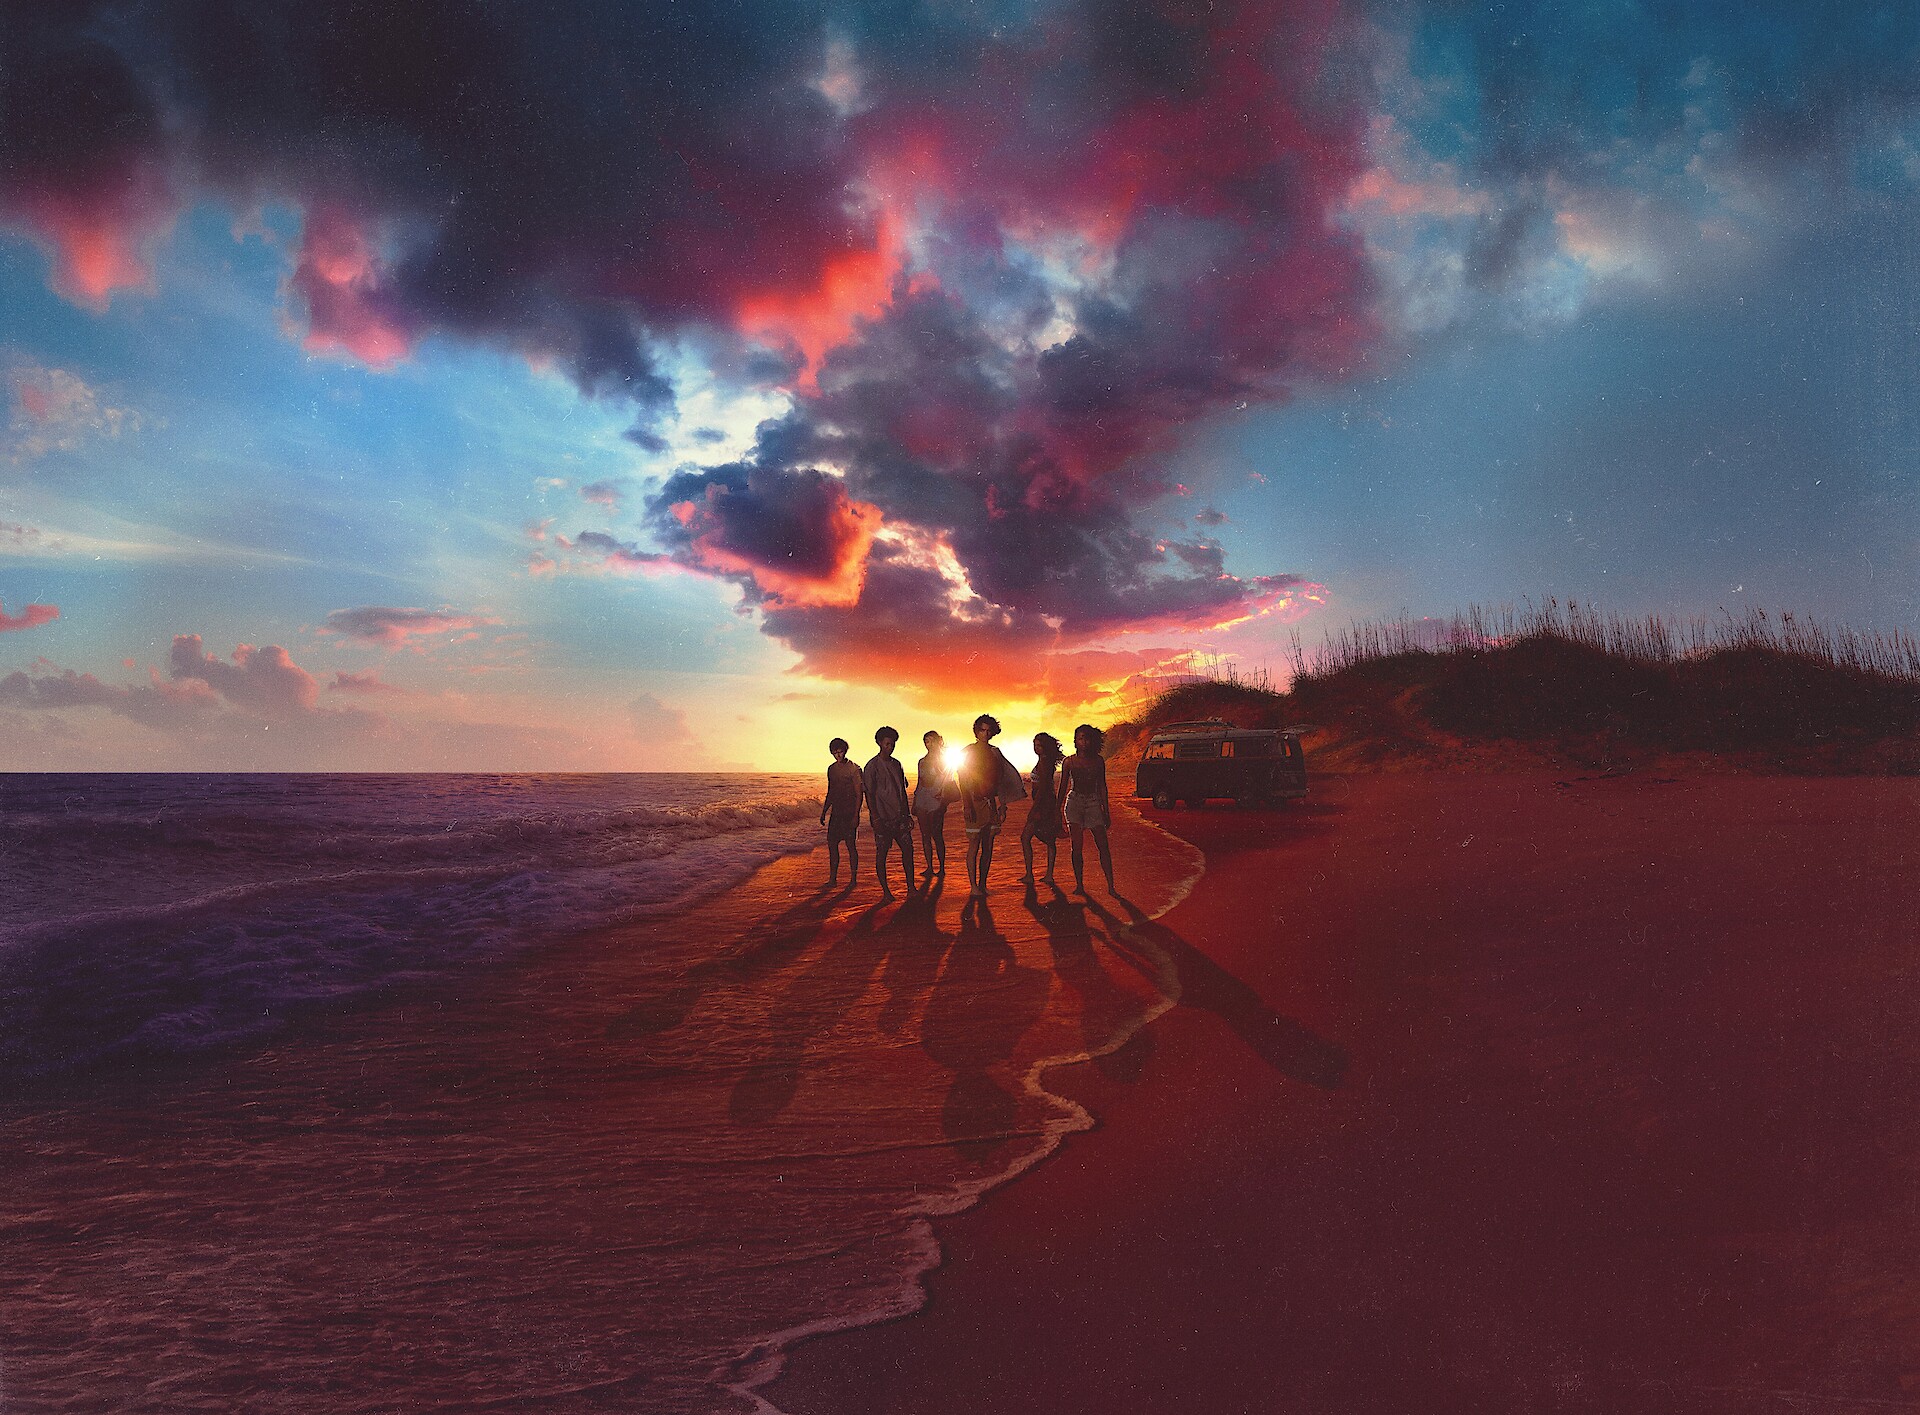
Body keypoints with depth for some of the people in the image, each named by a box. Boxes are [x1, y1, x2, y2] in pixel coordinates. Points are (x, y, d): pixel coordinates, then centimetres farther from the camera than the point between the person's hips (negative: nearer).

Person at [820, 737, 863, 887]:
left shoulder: (854, 769, -8)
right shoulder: (831, 769, 13)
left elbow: (859, 794, -10)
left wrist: (856, 815, -17)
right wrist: (824, 812, 18)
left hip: (849, 813, -6)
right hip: (836, 812, 6)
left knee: (850, 844, -4)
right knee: (832, 843, 4)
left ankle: (853, 879, 2)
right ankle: (833, 878, 11)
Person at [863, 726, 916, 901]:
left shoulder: (896, 764, 13)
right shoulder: (873, 766, -6)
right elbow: (869, 793, -9)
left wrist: (908, 814, 14)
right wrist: (875, 818, -15)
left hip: (899, 816, 6)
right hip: (883, 817, -6)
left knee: (908, 848, 1)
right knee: (881, 852, 0)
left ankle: (910, 887, 8)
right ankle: (885, 891, 6)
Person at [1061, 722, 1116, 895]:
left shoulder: (1098, 761, 4)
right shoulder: (1069, 762, -1)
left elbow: (1102, 786, 11)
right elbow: (1063, 787, 5)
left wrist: (1106, 811, 11)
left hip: (1093, 802, 1)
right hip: (1075, 802, -1)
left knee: (1103, 846, -4)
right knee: (1077, 846, -2)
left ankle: (1111, 886, 0)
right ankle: (1079, 885, 6)